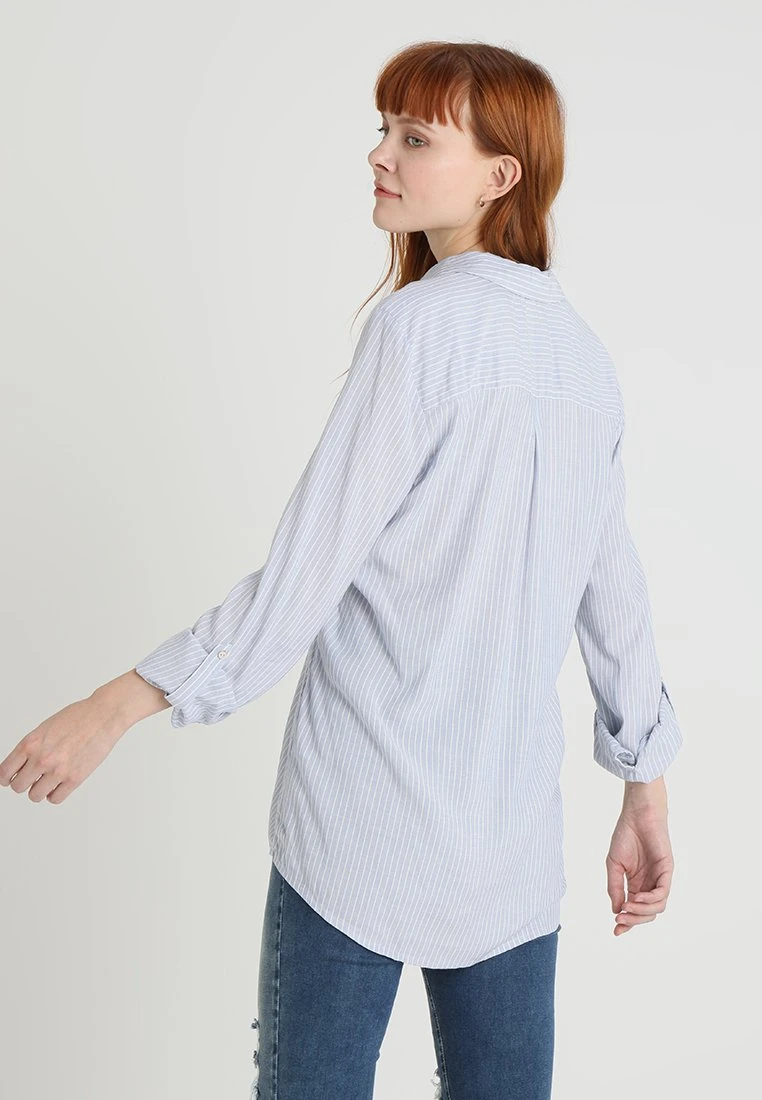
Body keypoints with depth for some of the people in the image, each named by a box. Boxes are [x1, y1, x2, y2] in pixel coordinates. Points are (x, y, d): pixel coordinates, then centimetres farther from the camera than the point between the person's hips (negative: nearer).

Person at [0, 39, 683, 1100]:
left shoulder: (422, 321, -12)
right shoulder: (585, 354, 8)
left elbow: (307, 574, -16)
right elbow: (616, 594, 12)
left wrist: (116, 705, -10)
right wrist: (646, 791, 20)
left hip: (368, 816, -6)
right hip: (516, 838, 6)